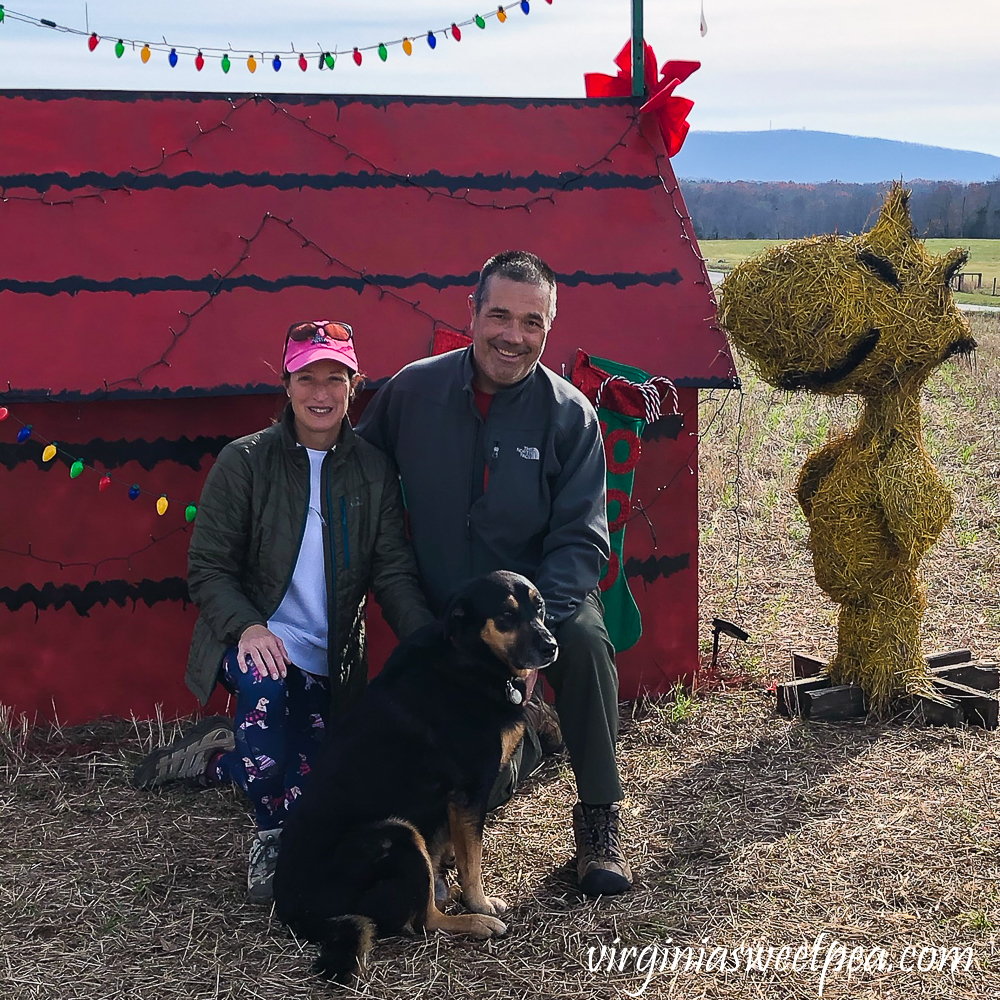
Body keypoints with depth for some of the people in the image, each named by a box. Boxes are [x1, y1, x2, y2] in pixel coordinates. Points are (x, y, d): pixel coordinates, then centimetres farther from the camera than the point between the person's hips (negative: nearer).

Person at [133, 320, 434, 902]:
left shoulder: (375, 470, 0)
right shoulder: (244, 462, -6)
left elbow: (395, 573, -5)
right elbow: (207, 568, -7)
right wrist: (248, 627, -27)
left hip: (331, 662, 3)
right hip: (256, 639, -3)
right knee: (265, 679, -38)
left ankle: (216, 756, 28)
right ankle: (276, 838, -17)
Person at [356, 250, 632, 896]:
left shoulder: (570, 414, -9)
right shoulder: (413, 391, -5)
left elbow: (581, 539, -12)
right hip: (440, 604, 2)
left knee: (584, 640, -32)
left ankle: (600, 822, -16)